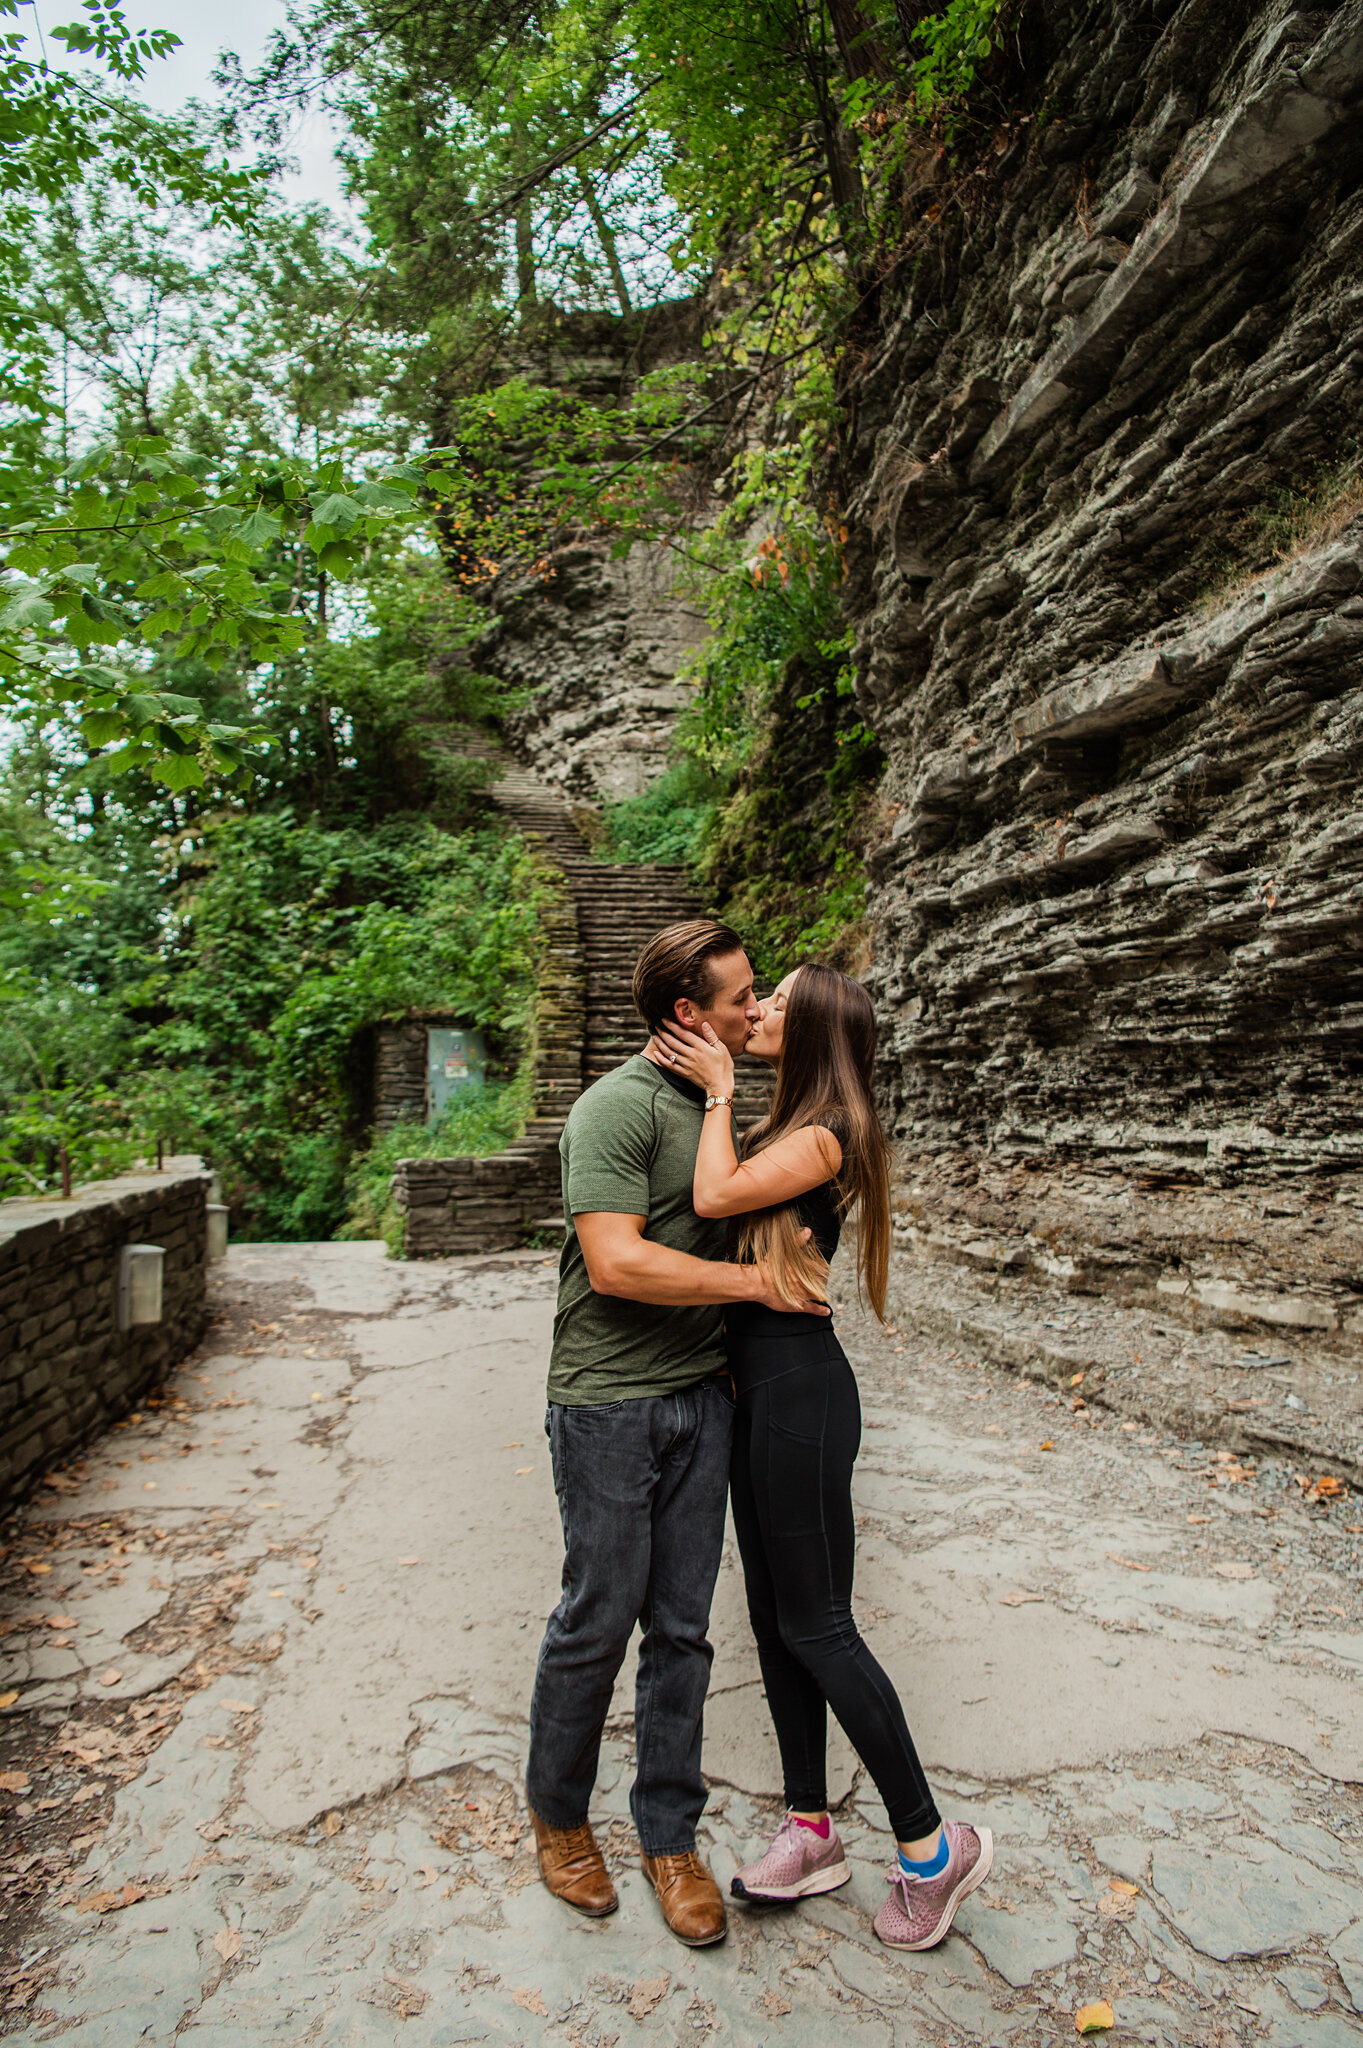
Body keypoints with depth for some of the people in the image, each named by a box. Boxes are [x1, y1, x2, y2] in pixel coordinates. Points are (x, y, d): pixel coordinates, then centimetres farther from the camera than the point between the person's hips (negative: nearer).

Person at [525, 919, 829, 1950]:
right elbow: (617, 1262, -24)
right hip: (609, 1404, -7)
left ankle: (670, 1837, 32)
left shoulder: (718, 1102, 10)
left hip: (702, 1396, 7)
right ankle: (558, 1815, 34)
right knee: (598, 1620, 9)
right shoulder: (618, 1107, -16)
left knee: (682, 1626, 14)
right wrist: (753, 1282, -18)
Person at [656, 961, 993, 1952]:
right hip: (761, 1387, 10)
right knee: (774, 1614, 17)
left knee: (816, 1627, 2)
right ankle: (812, 1831, 33)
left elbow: (715, 1196, -22)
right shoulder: (787, 1126, 12)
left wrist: (719, 1088, -12)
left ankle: (931, 1844, 20)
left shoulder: (825, 1135, -16)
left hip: (800, 1392, -10)